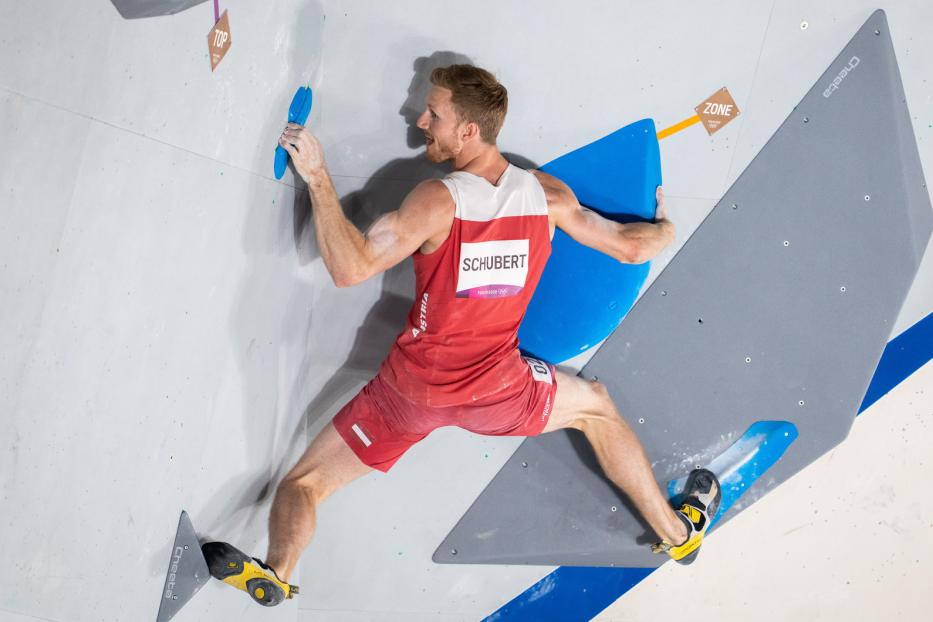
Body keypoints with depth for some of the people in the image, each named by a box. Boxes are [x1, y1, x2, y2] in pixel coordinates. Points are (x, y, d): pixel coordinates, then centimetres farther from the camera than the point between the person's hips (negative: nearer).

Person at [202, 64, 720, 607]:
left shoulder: (438, 201, -19)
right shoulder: (548, 195, -6)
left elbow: (351, 267, -27)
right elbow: (631, 247, 5)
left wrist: (318, 178, -21)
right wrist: (666, 228, 27)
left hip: (413, 389, -3)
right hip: (499, 390, 3)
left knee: (304, 485, 9)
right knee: (595, 405, 30)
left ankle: (277, 572, -20)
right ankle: (678, 531, 36)